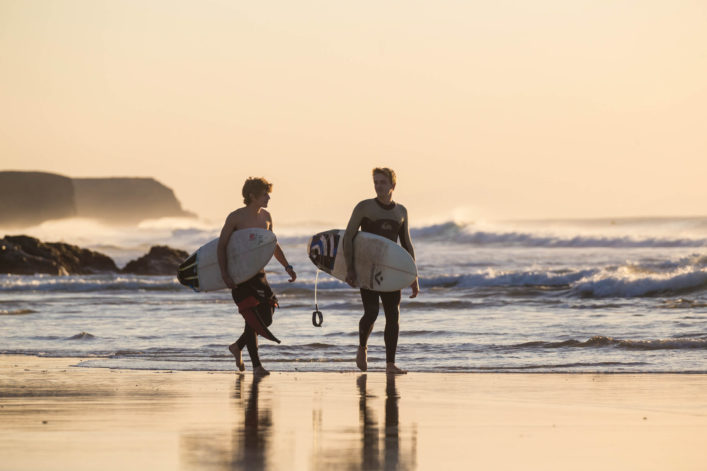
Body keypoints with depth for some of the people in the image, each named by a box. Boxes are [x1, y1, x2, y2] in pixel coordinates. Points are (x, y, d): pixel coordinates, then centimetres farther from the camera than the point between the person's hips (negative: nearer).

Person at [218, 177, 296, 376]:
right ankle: (256, 364, -2)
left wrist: (287, 266, 12)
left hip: (258, 273, 6)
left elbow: (273, 244, 21)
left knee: (266, 319, 5)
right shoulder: (236, 217, -9)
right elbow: (221, 246, -8)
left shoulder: (265, 216, 8)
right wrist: (224, 274, -17)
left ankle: (238, 346, 29)